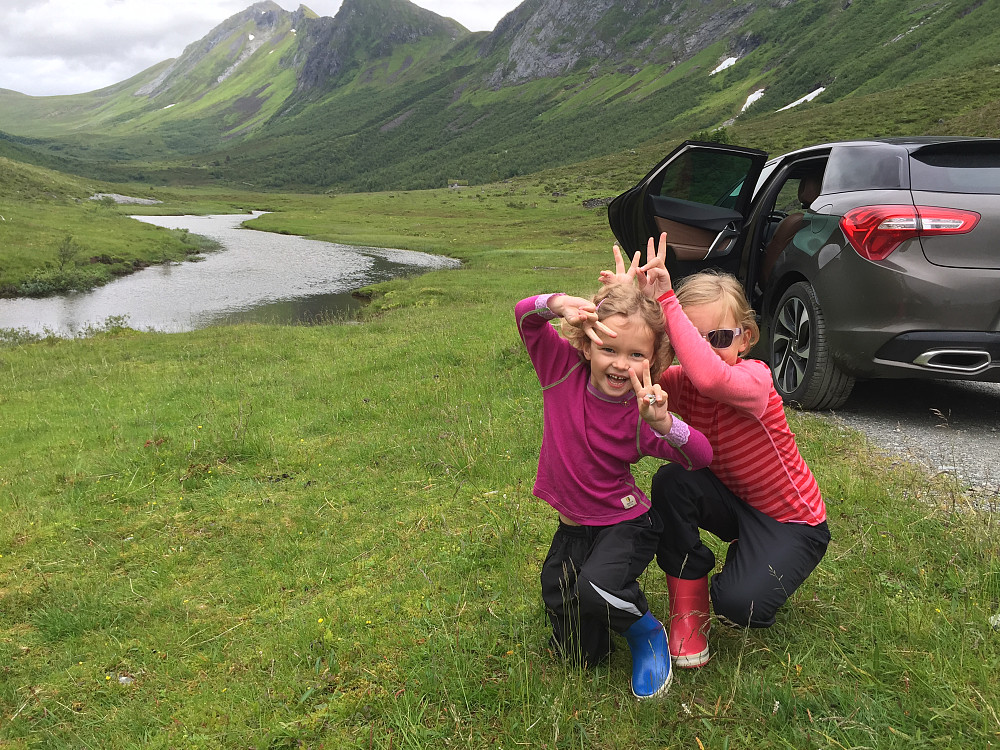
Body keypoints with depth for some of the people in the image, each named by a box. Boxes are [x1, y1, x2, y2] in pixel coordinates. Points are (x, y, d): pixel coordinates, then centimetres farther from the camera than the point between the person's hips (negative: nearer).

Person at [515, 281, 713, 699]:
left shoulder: (640, 413, -19)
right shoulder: (564, 369, -13)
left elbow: (701, 457, -27)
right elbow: (525, 314, -17)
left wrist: (663, 422, -45)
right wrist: (558, 304, -39)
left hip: (626, 522, -3)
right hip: (573, 526, 3)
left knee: (596, 591, -35)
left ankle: (645, 629, -1)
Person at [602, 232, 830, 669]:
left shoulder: (754, 379, -29)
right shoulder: (681, 383, -11)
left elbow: (711, 377, -53)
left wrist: (665, 301, -50)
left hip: (792, 521, -5)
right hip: (734, 501, 5)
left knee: (738, 605, -25)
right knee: (670, 481, -25)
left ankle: (767, 570, 14)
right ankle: (687, 603, -7)